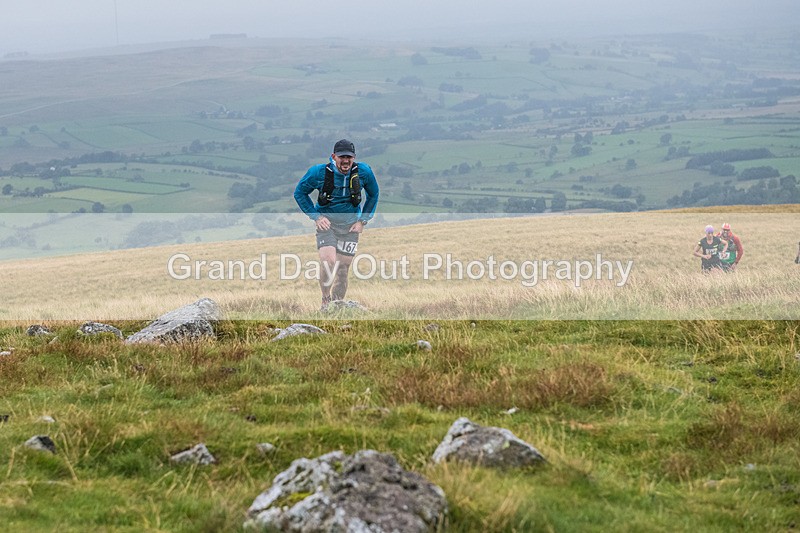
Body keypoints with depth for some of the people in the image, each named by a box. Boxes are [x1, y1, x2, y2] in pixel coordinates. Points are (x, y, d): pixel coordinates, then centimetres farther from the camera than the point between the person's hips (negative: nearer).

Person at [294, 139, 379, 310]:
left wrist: (363, 221, 4)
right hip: (326, 222, -2)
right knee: (328, 261, -23)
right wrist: (315, 216, -5)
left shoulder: (363, 172, -8)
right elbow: (300, 193, 4)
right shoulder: (319, 173, -13)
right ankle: (325, 302, -6)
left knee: (343, 269, 2)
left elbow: (373, 195, 12)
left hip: (350, 225, 2)